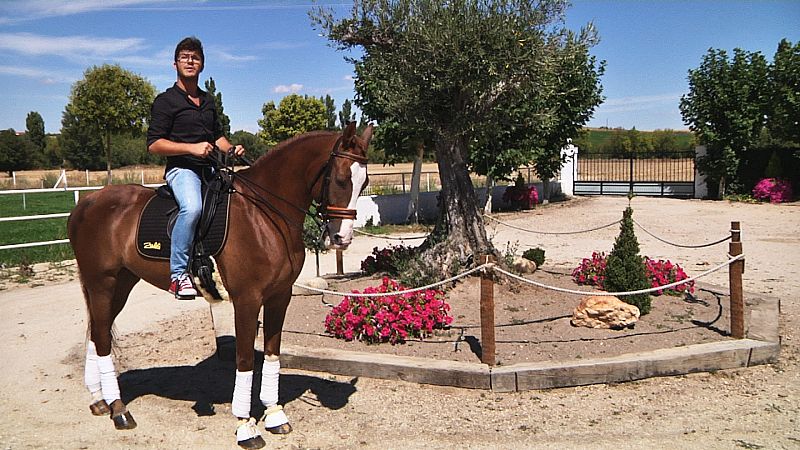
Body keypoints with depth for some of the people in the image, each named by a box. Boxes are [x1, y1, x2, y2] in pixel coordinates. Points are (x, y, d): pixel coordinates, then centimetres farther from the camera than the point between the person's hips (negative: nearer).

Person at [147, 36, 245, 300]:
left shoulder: (208, 101, 22)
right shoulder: (166, 101, 1)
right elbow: (154, 144, -7)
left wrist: (231, 149, 9)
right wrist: (192, 148, -18)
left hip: (210, 168, 8)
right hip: (181, 169, -7)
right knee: (192, 207, -35)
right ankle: (178, 274, -28)